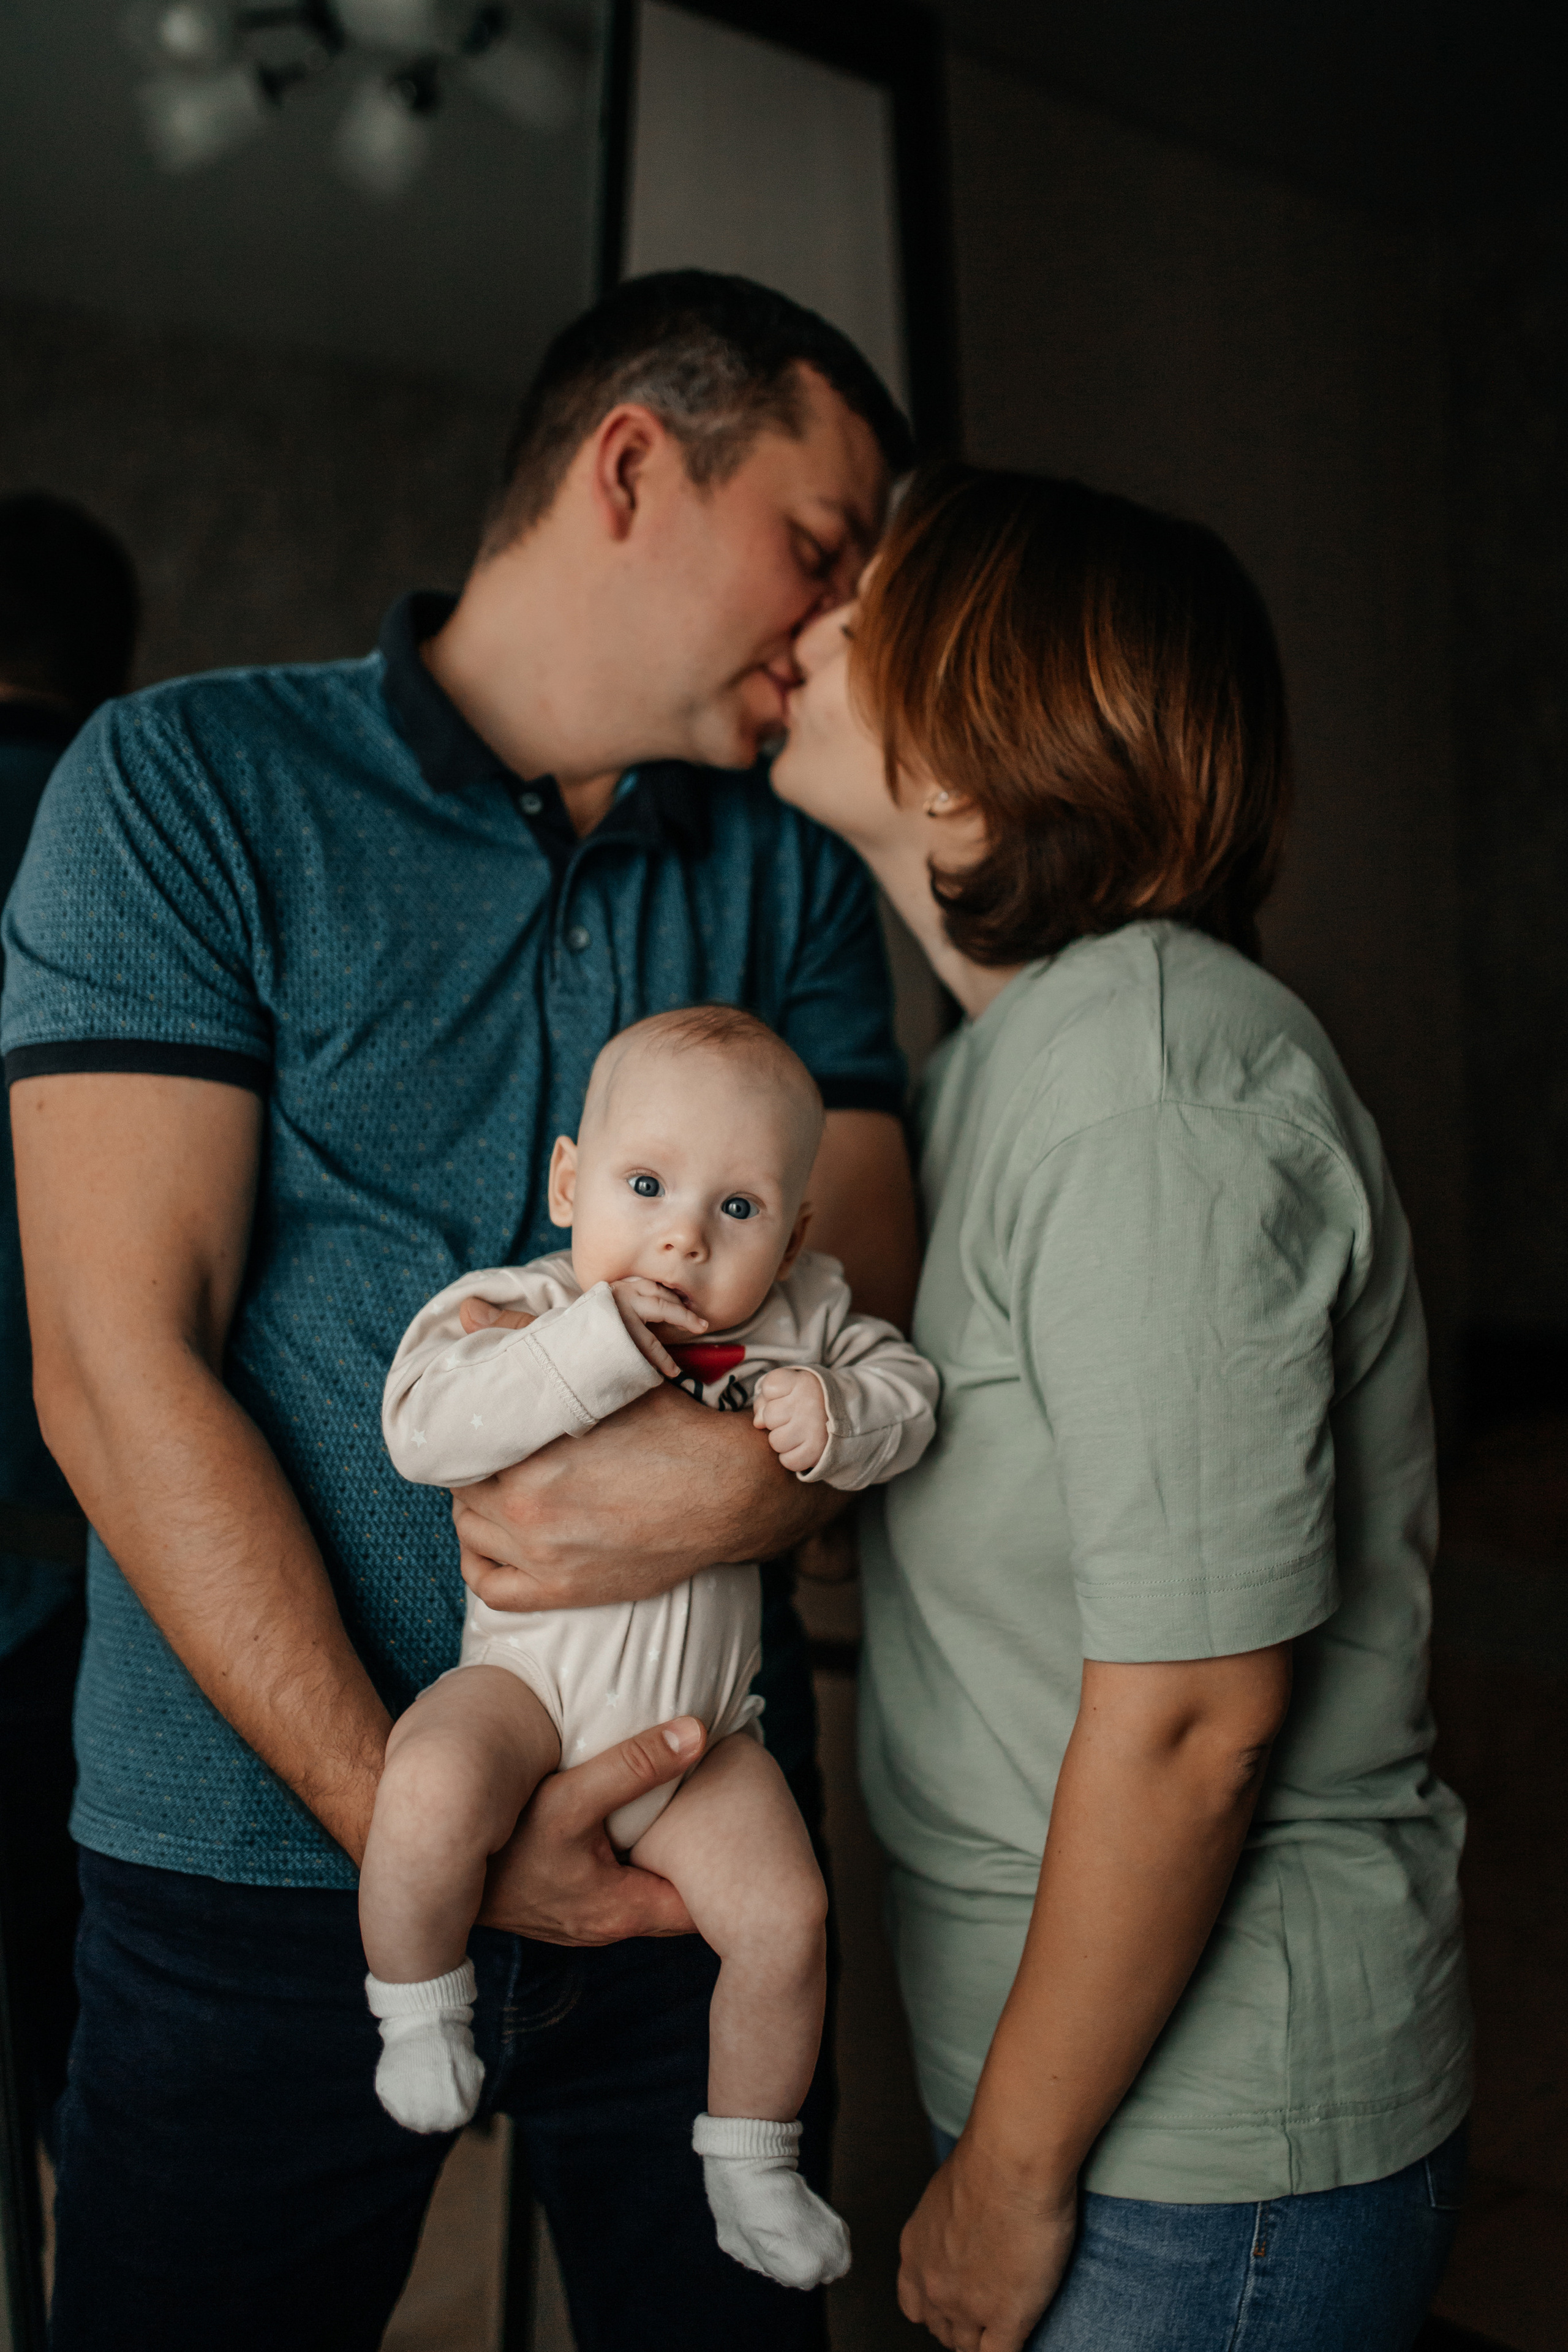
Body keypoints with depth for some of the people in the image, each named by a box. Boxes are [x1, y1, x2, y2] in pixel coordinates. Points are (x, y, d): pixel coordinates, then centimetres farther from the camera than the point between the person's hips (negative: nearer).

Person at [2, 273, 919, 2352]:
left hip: (698, 1813, 4)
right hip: (274, 1865, -3)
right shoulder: (193, 783, -7)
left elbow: (876, 1319, 3)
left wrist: (760, 1471, -21)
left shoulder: (794, 871, 6)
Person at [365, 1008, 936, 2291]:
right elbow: (423, 1427, -29)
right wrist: (597, 1342, -36)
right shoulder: (516, 1309, -14)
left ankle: (751, 2160, 22)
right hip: (530, 1677, -3)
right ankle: (420, 2005, 1)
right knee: (431, 1791, -32)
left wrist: (839, 1417, -24)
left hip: (697, 1720, 3)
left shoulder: (803, 1316, -3)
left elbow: (907, 1389, -1)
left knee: (785, 1915, -7)